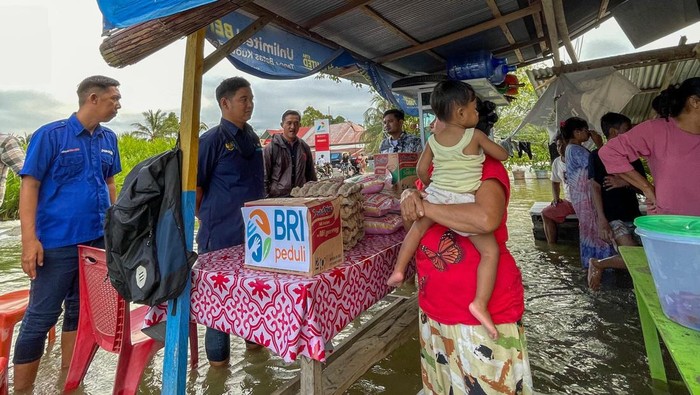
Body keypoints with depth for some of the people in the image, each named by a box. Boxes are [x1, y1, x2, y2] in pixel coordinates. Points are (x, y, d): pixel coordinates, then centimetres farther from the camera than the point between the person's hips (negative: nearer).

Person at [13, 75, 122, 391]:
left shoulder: (108, 139, 8)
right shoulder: (50, 135, -7)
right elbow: (29, 186, -8)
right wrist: (30, 240, -15)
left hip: (99, 239, 5)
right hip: (58, 242, -5)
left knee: (81, 310, 15)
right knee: (41, 315, 3)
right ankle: (22, 388, 21)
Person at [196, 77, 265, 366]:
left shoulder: (253, 138, 10)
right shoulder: (212, 139, -11)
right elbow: (194, 185, -11)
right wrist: (207, 219, -6)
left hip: (254, 231, 7)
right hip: (222, 234, -6)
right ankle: (217, 354, 26)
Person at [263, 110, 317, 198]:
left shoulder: (304, 147, 11)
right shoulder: (271, 147, -2)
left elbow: (311, 175, 18)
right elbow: (264, 177, -1)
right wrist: (266, 197, -6)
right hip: (277, 197, -4)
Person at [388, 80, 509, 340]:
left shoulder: (433, 139, 7)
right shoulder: (475, 136, -3)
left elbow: (422, 169, 11)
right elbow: (503, 155, 7)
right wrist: (487, 148, 28)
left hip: (435, 196, 5)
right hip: (463, 203, -4)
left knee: (417, 228, 29)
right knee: (490, 250, 0)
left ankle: (398, 270, 30)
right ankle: (480, 303, -13)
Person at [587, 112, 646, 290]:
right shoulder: (597, 156, -3)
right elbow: (595, 188, -9)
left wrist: (624, 182, -11)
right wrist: (602, 221, -17)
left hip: (634, 215, 7)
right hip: (613, 217, -7)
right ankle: (597, 263, 5)